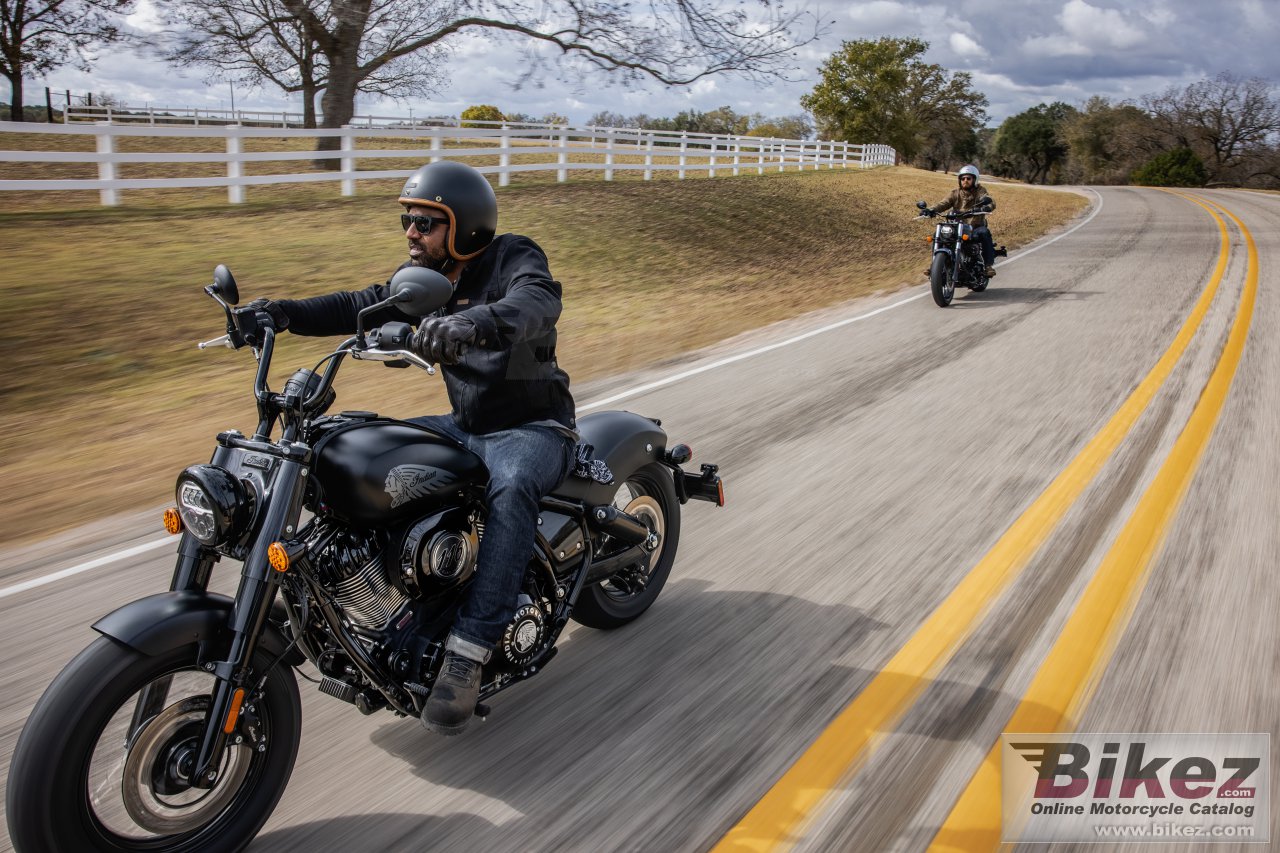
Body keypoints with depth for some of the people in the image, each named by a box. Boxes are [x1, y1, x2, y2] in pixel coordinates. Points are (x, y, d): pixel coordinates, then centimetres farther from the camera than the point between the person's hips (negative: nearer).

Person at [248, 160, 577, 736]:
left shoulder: (513, 259, -15)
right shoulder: (426, 277, 9)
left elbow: (538, 302, -37)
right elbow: (360, 306, 2)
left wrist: (471, 324, -57)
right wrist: (285, 312, -13)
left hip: (534, 428, -7)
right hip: (464, 426, 8)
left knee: (512, 489, -39)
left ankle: (468, 650, -39)